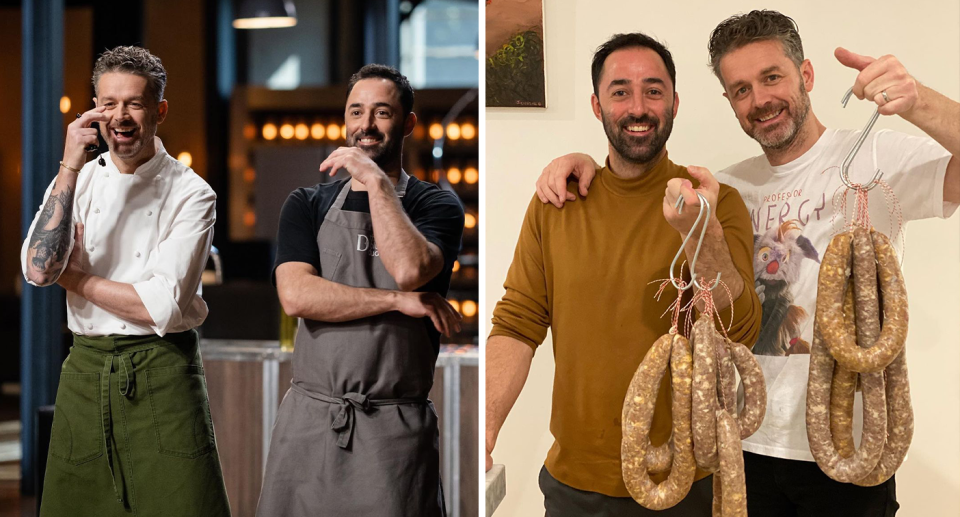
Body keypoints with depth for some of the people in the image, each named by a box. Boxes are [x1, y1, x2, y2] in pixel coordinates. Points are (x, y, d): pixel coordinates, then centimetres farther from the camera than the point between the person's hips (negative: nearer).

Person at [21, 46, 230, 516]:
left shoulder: (190, 193, -5)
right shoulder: (79, 182, 7)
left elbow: (163, 308, -14)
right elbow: (38, 269, -10)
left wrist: (71, 277, -5)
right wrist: (70, 168, -14)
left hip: (162, 372, -3)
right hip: (85, 371, 4)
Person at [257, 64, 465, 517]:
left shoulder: (435, 205, 6)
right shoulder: (308, 205, 12)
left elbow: (410, 270, -17)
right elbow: (296, 296, -6)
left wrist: (376, 181, -12)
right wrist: (397, 301, -10)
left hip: (395, 428, -2)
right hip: (309, 419, 2)